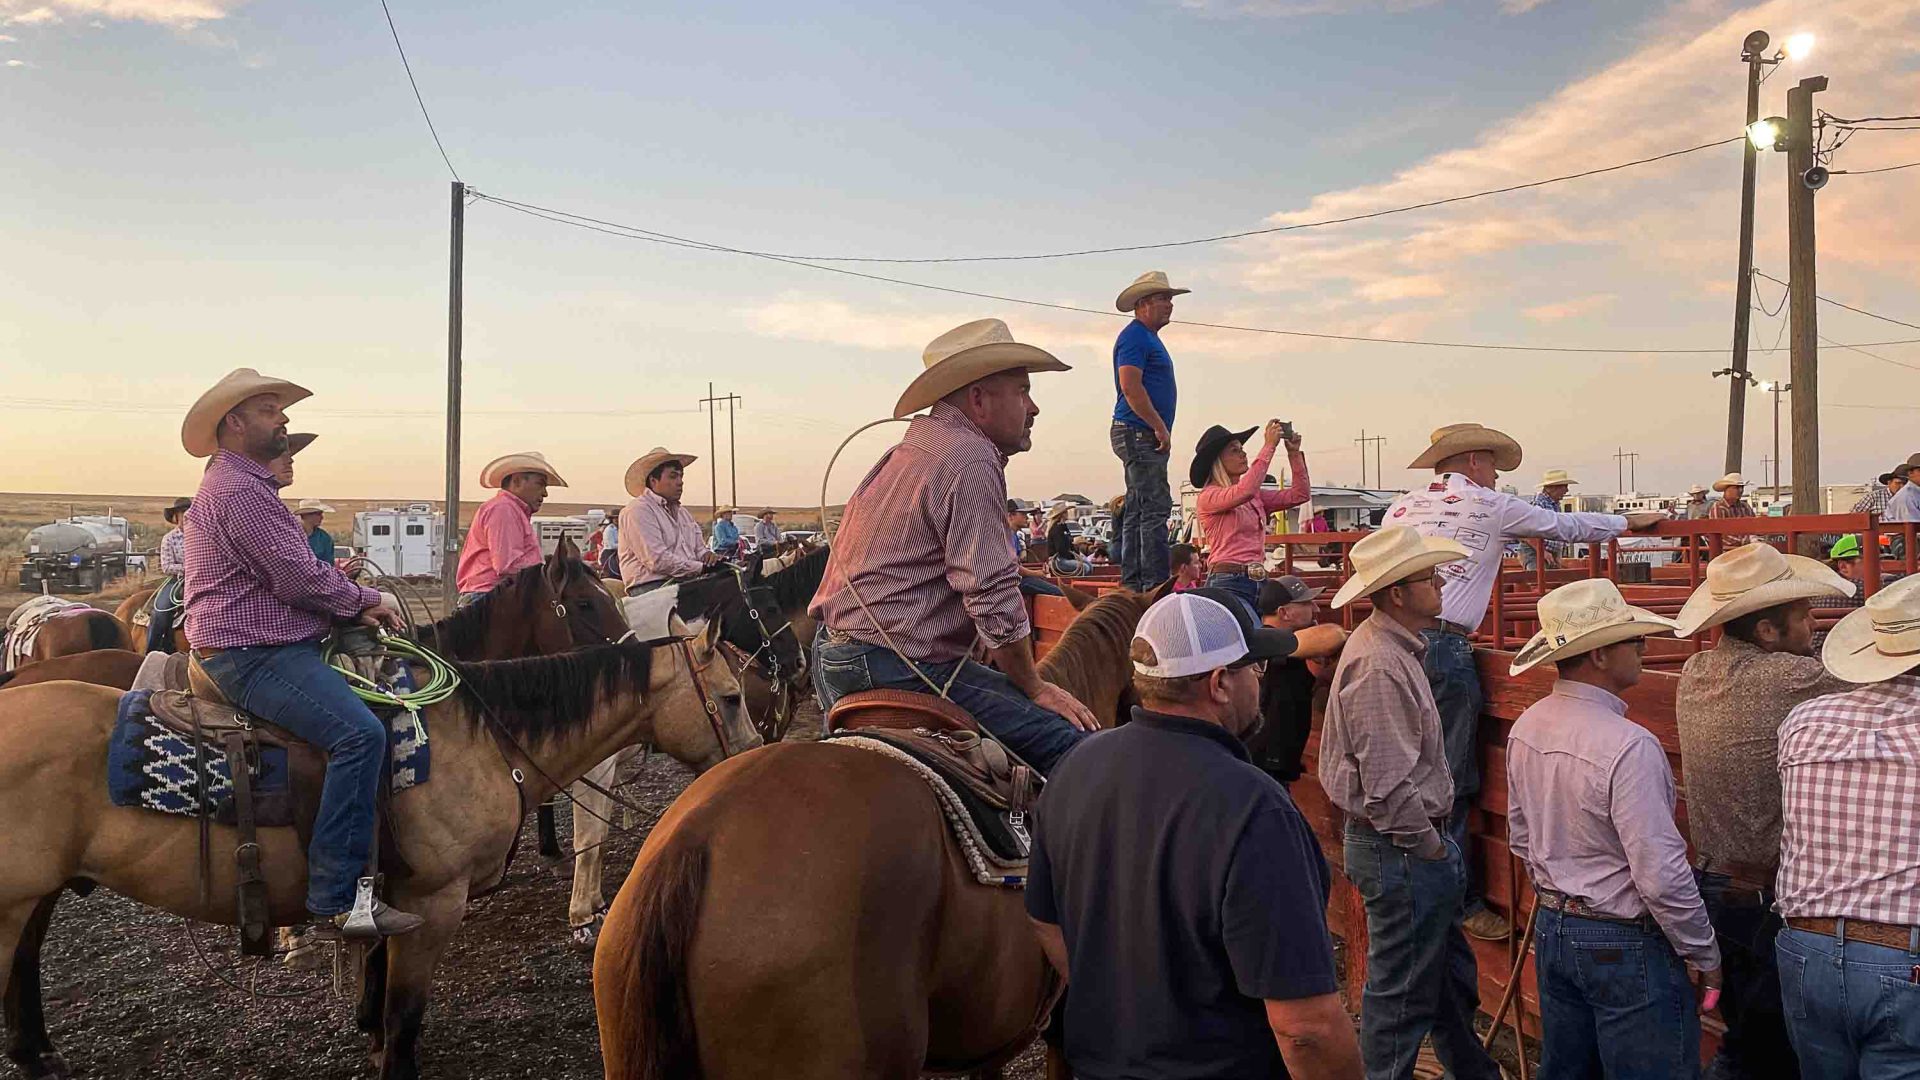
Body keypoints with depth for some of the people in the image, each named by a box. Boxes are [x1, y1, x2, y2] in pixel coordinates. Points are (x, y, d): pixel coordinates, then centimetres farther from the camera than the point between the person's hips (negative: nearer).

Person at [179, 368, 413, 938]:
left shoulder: (245, 485, 22)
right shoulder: (239, 491, -14)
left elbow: (294, 570, 21)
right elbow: (301, 578, -20)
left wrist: (357, 603, 6)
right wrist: (367, 600, -3)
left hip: (275, 644, 12)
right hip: (253, 656, -12)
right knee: (359, 731, -27)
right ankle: (338, 895, -26)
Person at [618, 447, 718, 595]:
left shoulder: (682, 512, 24)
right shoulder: (638, 510, -5)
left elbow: (698, 548, 27)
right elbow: (657, 561, -15)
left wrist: (707, 556, 1)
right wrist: (701, 568, -14)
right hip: (649, 586, -8)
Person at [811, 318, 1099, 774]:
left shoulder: (908, 450, 19)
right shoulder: (971, 459, -14)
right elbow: (992, 595, -18)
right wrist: (1035, 688, -6)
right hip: (896, 666, -11)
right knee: (1070, 742, -15)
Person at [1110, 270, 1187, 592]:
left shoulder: (1148, 337, 22)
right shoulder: (1135, 336, -10)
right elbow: (1130, 387, -21)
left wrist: (1160, 430, 21)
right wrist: (1160, 427, -18)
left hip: (1146, 436, 11)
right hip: (1139, 434, -11)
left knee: (1138, 511, 11)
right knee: (1155, 509, -13)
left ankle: (1132, 586, 15)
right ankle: (1155, 586, -15)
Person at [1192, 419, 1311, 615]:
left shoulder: (1256, 496, 18)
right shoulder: (1208, 496, -4)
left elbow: (1300, 494, 16)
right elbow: (1245, 491, -23)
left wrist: (1294, 453, 7)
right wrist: (1269, 445, -17)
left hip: (1259, 582, 7)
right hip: (1228, 583, -7)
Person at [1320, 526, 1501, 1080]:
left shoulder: (1391, 647, 10)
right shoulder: (1379, 666, -24)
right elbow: (1388, 789, -27)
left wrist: (1438, 844, 17)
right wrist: (1433, 848, -13)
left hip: (1412, 844, 11)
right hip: (1402, 849, -10)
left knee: (1452, 980, 24)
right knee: (1402, 993, 4)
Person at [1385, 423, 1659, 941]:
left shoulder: (1401, 506, 18)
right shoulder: (1490, 505, 6)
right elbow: (1565, 526, 16)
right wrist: (1630, 520, 30)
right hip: (1443, 645, -5)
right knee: (1450, 782, 1)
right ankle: (1461, 903, 8)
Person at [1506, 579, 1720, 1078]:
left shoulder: (1526, 728, -2)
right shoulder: (1629, 747, -25)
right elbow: (1661, 874, -23)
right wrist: (1705, 956, -8)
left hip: (1551, 930, 8)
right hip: (1624, 943, -7)